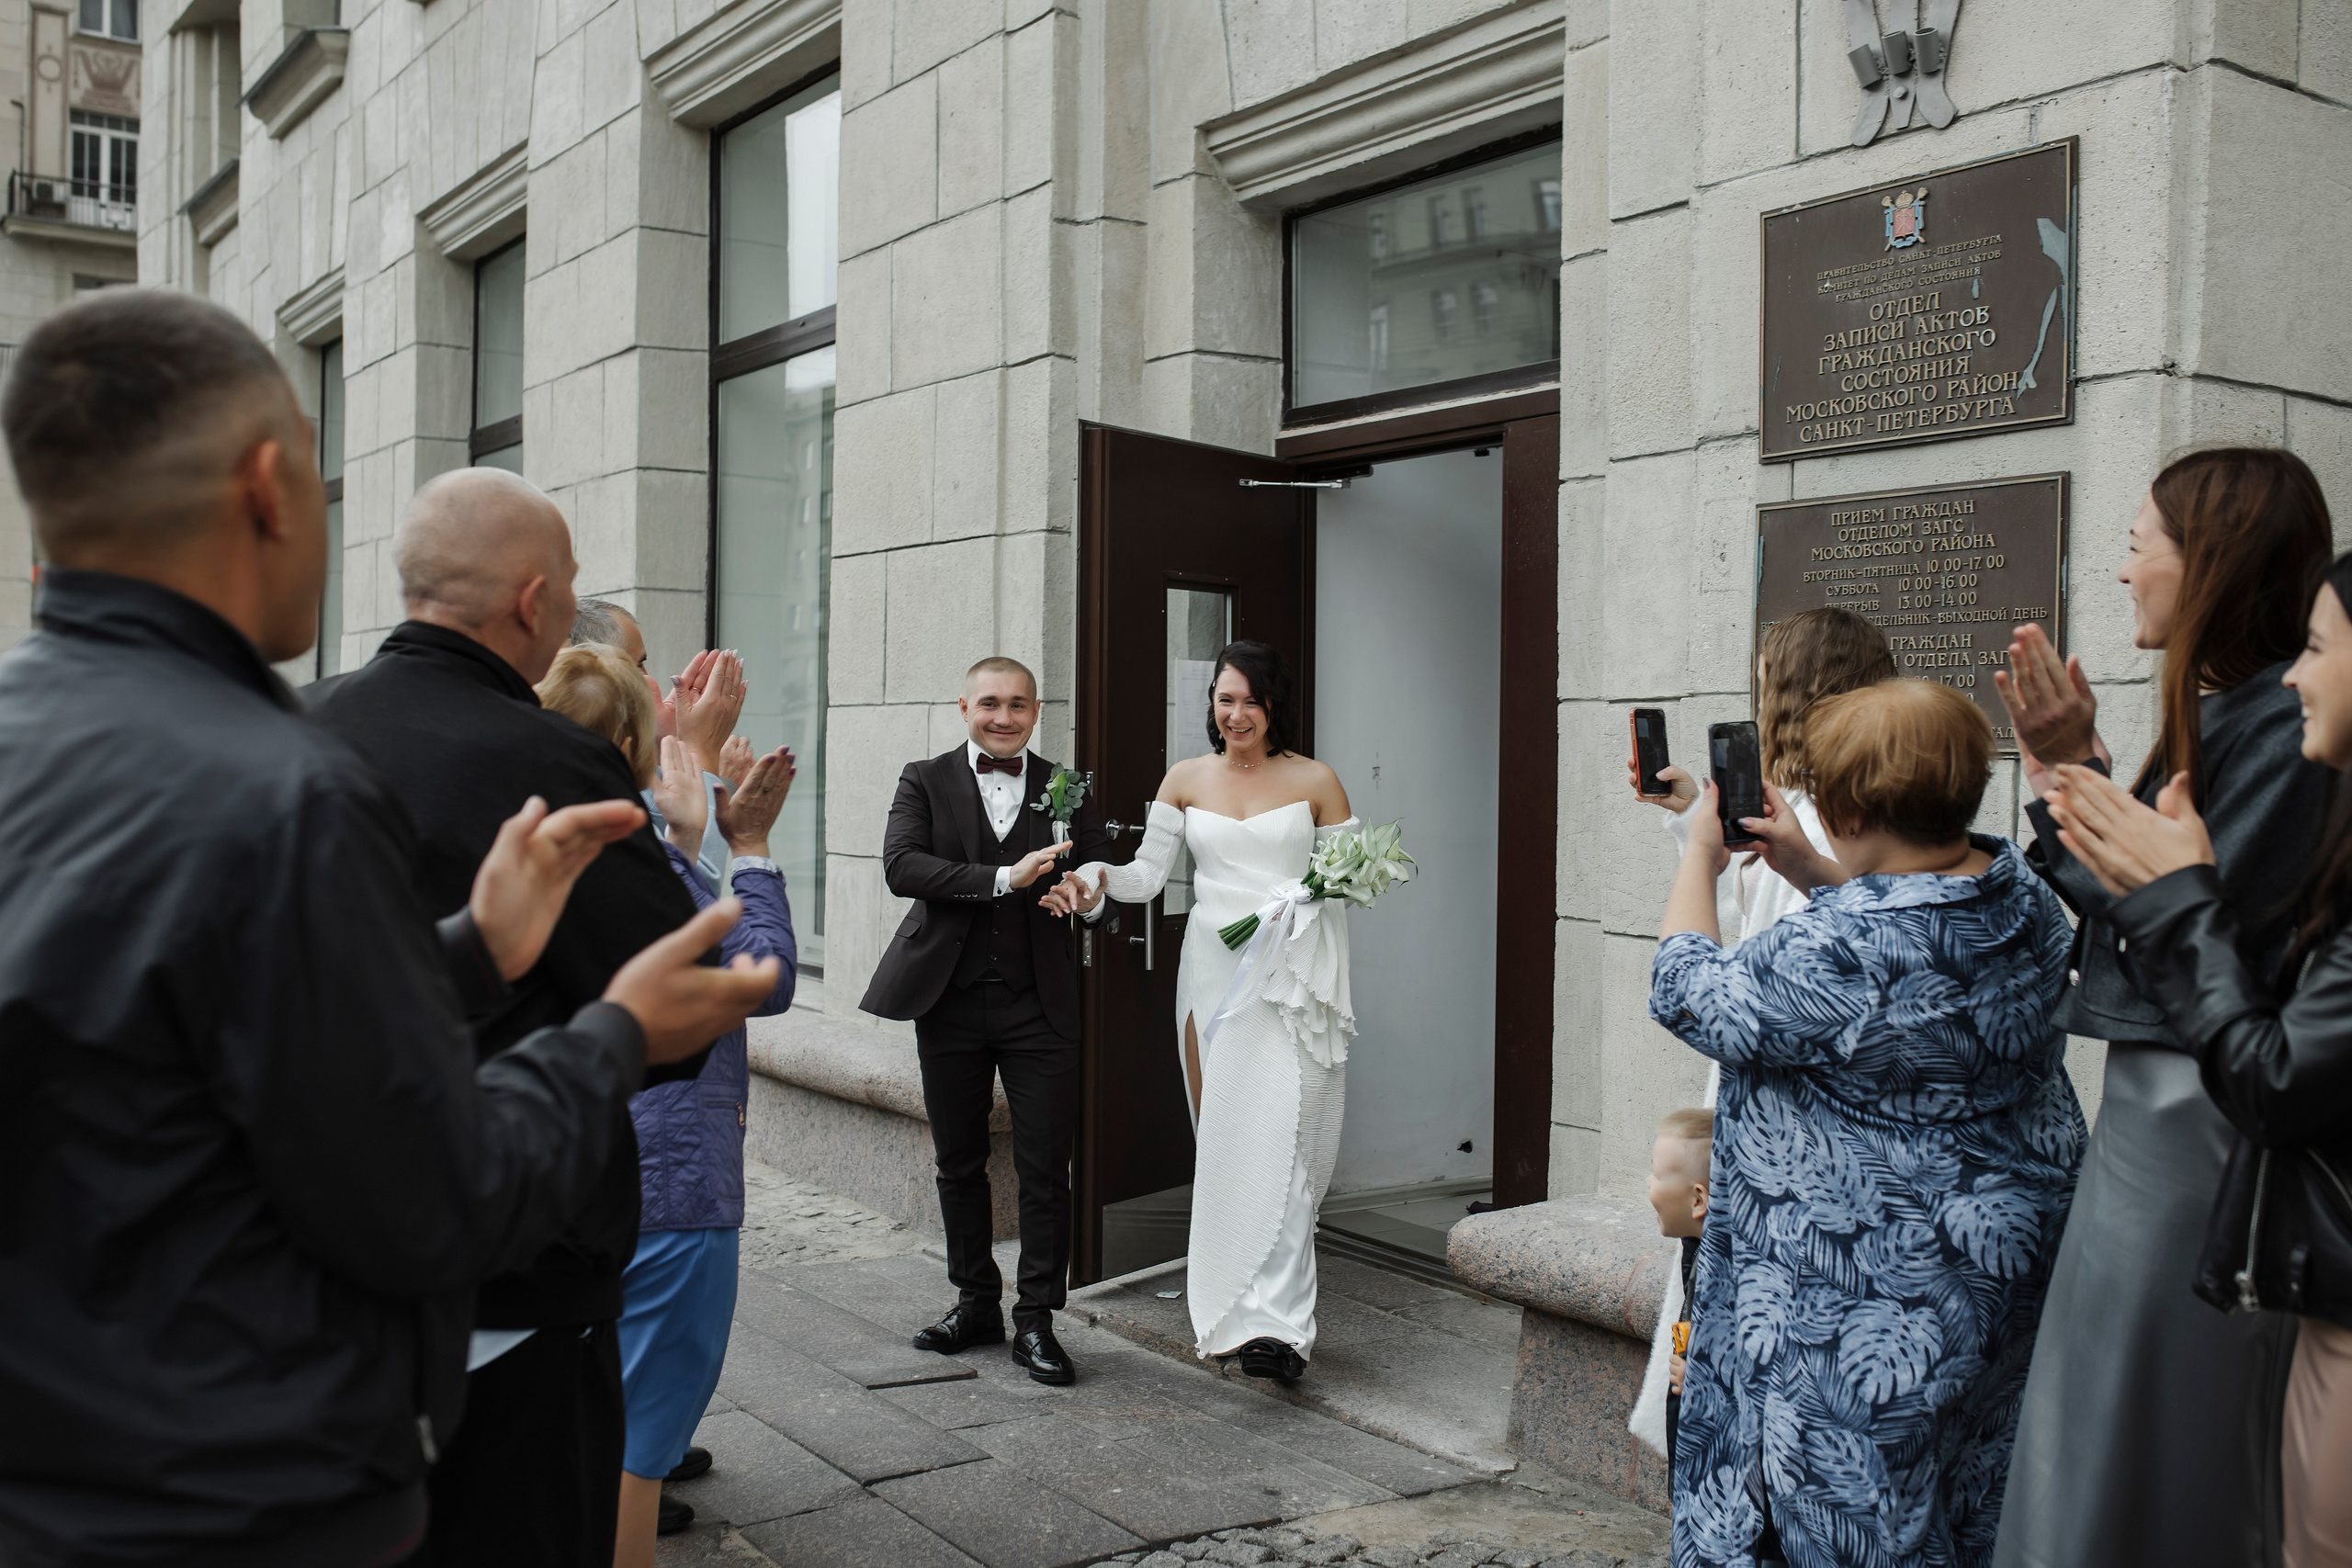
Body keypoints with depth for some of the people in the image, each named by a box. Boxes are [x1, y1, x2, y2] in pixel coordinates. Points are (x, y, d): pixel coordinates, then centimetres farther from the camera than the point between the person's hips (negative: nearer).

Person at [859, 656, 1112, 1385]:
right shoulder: (925, 781, 3)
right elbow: (901, 867, -12)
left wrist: (1092, 895, -19)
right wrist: (1004, 878, -22)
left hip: (1040, 1005, 0)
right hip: (949, 1001, 1)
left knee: (1045, 1169, -1)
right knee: (959, 1162, 13)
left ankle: (1035, 1319, 10)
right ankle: (976, 1302, 29)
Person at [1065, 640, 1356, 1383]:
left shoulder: (1314, 781, 4)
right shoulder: (1186, 779, 9)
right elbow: (1149, 873, 6)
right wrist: (1096, 875, -13)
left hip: (1292, 973, -2)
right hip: (1212, 966, 3)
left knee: (1278, 1138, -11)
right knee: (1220, 1138, 5)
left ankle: (1276, 1321, -13)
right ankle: (1226, 1294, 19)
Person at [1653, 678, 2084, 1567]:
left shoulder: (1840, 951, -31)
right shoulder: (2022, 892, -4)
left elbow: (1690, 998, -16)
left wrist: (1699, 857, -3)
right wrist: (1805, 868, 9)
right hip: (2008, 1255, 8)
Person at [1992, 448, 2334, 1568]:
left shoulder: (2283, 724, -16)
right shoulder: (2217, 711, 13)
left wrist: (2078, 773, -17)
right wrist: (2056, 778, 9)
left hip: (2201, 1127, -10)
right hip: (2152, 1108, 10)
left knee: (2150, 1452, 2)